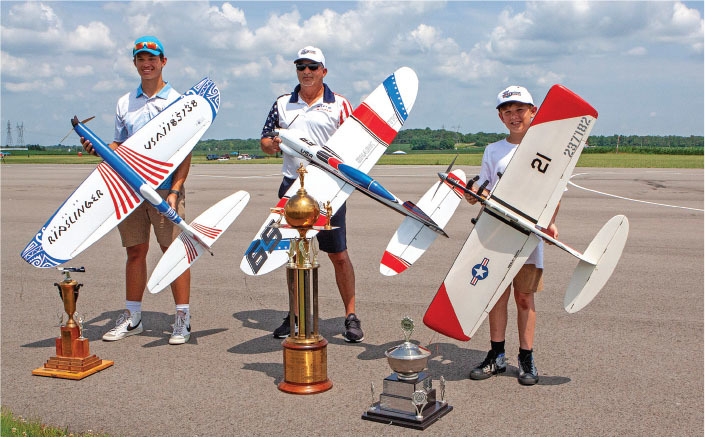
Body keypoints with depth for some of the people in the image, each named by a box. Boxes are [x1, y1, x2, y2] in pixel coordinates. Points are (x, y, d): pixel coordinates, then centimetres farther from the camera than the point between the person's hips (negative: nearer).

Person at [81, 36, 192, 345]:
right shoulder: (124, 103, 14)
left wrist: (175, 190, -13)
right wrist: (98, 149, -3)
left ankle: (182, 319, 4)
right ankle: (132, 317, 18)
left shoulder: (178, 101, 1)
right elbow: (120, 146, 18)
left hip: (166, 188, -4)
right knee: (135, 251, 8)